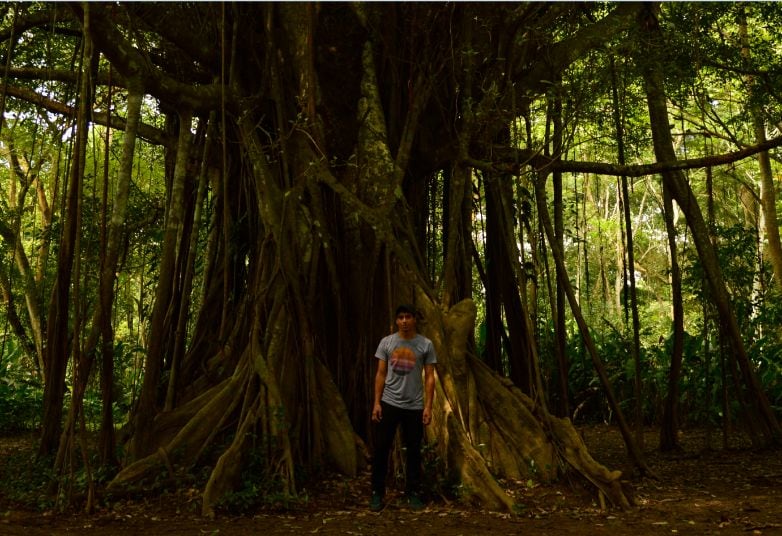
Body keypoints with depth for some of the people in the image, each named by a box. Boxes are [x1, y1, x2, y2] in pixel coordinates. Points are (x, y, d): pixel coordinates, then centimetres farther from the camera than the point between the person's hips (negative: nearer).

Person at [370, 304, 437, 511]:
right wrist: (377, 403, -3)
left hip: (414, 406, 0)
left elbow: (429, 377, -1)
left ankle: (413, 493, 19)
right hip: (389, 403, 0)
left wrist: (428, 406, -7)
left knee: (413, 450, 8)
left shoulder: (426, 345, -3)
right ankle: (377, 493, 9)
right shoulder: (386, 342, 1)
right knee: (381, 448, 1)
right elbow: (381, 374, 3)